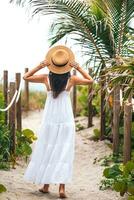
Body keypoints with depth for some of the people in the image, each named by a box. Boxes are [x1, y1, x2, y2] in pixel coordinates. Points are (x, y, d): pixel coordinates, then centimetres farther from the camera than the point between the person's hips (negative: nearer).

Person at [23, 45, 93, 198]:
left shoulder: (46, 78, -4)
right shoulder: (71, 79, -5)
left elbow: (26, 77, 7)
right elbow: (90, 81, 8)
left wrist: (40, 65, 1)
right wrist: (78, 67, 1)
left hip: (49, 119, 1)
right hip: (66, 119, -1)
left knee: (47, 150, 10)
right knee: (63, 152, 0)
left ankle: (46, 185, 14)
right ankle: (62, 187, -7)